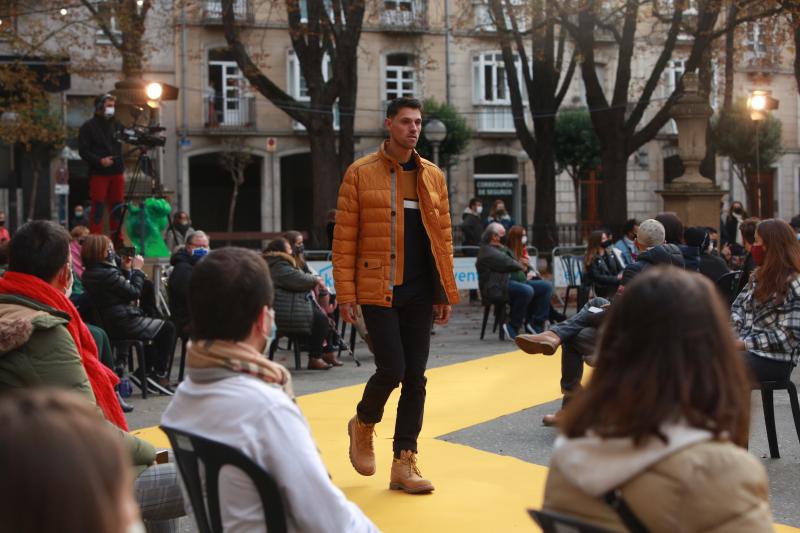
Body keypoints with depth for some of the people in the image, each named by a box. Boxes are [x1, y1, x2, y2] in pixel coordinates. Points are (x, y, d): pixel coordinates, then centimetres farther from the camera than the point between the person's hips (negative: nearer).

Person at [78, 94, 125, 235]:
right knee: (98, 207, -5)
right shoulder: (88, 127, -1)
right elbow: (83, 150, -7)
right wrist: (99, 160, -19)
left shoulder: (116, 125, 14)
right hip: (98, 173, -5)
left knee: (117, 207, 7)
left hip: (117, 172, 5)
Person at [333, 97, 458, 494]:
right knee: (391, 369, -9)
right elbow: (344, 237, -5)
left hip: (419, 292, 4)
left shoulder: (432, 176, 9)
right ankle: (363, 424, 23)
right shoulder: (361, 174, -3)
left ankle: (404, 464, 12)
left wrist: (446, 292, 6)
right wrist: (345, 293, -10)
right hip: (378, 289, -4)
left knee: (415, 376, 4)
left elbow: (442, 236, 11)